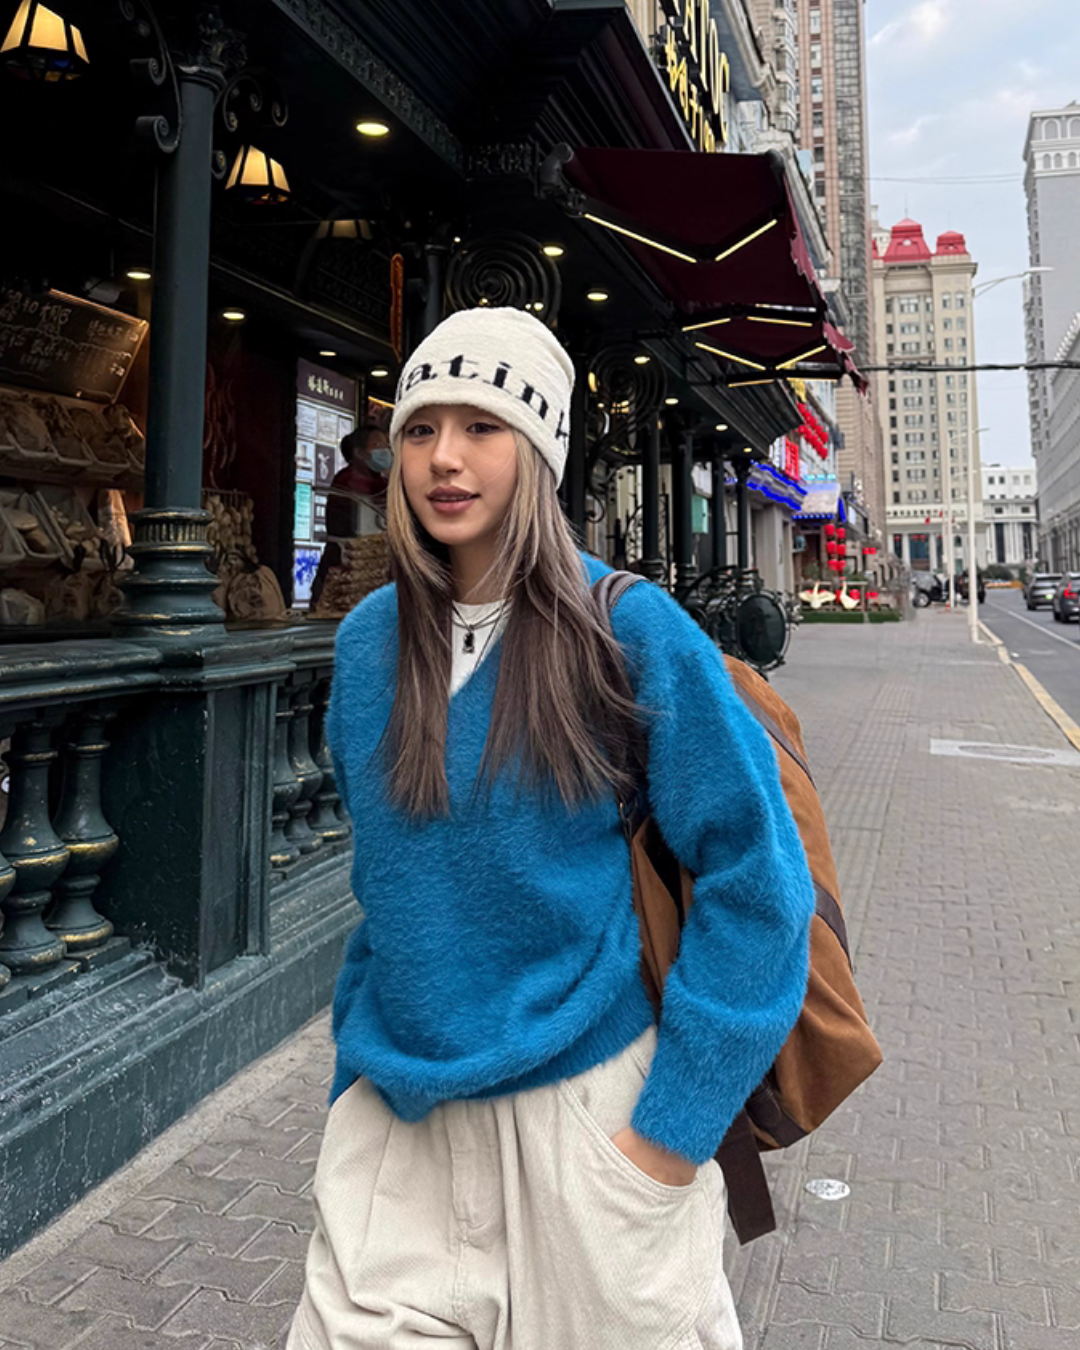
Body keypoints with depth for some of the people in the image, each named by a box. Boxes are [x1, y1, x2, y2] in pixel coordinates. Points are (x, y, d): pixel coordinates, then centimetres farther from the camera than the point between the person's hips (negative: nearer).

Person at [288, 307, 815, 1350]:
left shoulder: (628, 630, -12)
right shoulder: (368, 641, 1)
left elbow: (753, 878, -11)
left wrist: (674, 1126, -12)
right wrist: (360, 1065, 13)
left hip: (585, 1101, -3)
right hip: (397, 1116, 4)